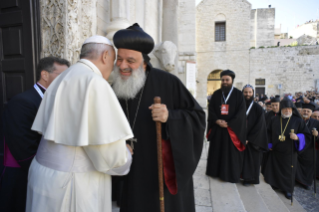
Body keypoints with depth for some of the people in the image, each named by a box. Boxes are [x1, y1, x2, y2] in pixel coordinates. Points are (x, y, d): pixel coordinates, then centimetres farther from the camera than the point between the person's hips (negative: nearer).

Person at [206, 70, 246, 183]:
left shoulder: (238, 94, -2)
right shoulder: (216, 94, 6)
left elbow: (241, 112, -8)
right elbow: (211, 109, 3)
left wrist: (229, 124, -15)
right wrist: (217, 121, -13)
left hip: (232, 129, -3)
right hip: (217, 128, 3)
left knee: (231, 152, 4)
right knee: (216, 151, 10)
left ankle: (231, 175, 17)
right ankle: (215, 172, 24)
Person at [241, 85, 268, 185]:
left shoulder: (258, 109, -6)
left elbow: (259, 126, -8)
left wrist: (249, 139, -12)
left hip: (252, 141, -2)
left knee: (250, 158, 5)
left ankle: (248, 178, 20)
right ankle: (240, 175, 23)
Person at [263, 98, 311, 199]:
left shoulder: (298, 121, -6)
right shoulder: (275, 120, 1)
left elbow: (307, 135, -4)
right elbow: (268, 132, 10)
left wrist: (297, 137, -23)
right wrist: (269, 144, 5)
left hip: (289, 152, -2)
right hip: (275, 150, 2)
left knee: (288, 171, 8)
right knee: (275, 169, 13)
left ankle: (287, 189, 26)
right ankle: (275, 184, 34)